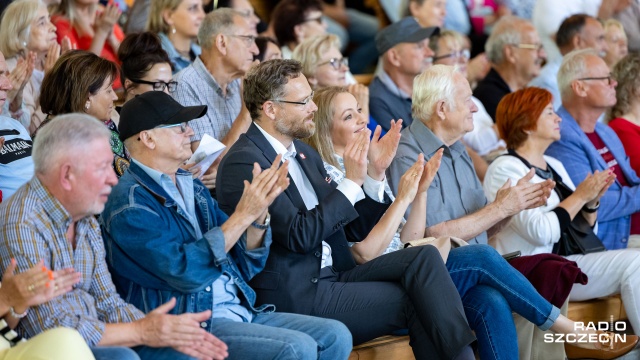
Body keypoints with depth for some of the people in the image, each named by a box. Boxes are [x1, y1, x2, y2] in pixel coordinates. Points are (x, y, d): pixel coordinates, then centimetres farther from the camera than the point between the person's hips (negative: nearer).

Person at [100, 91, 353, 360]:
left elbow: (244, 266, 15)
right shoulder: (129, 203, -9)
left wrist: (259, 215, -4)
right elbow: (185, 272, -22)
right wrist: (243, 214, -19)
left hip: (239, 311, 8)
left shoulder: (191, 187, 16)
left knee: (335, 335, -7)